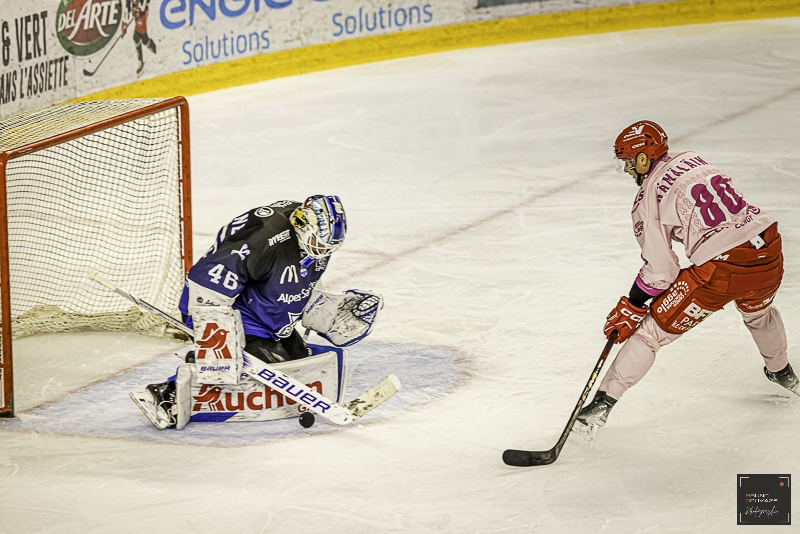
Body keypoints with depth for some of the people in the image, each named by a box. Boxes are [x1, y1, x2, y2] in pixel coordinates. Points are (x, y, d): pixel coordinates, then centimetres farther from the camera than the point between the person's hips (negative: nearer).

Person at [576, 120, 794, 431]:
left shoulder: (648, 198, -3)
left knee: (652, 330, 6)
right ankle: (782, 373, 63)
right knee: (758, 310, 40)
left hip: (720, 271, -6)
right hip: (768, 250, 6)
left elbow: (660, 270, -4)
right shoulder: (693, 160, 15)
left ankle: (602, 404, 3)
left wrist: (630, 309, 6)